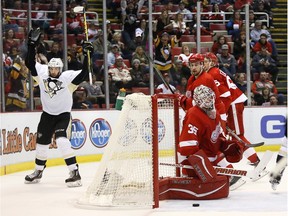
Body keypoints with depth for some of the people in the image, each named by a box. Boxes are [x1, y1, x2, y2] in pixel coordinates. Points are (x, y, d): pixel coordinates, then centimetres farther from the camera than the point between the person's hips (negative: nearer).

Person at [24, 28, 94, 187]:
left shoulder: (68, 77, -17)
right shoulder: (42, 74, -7)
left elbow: (84, 73, -28)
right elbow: (30, 63, -10)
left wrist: (86, 55, -38)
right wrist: (32, 44, -18)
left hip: (63, 114, -5)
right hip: (47, 114, 5)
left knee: (62, 140, -25)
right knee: (42, 142, 13)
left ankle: (75, 172, -23)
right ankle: (38, 171, 35)